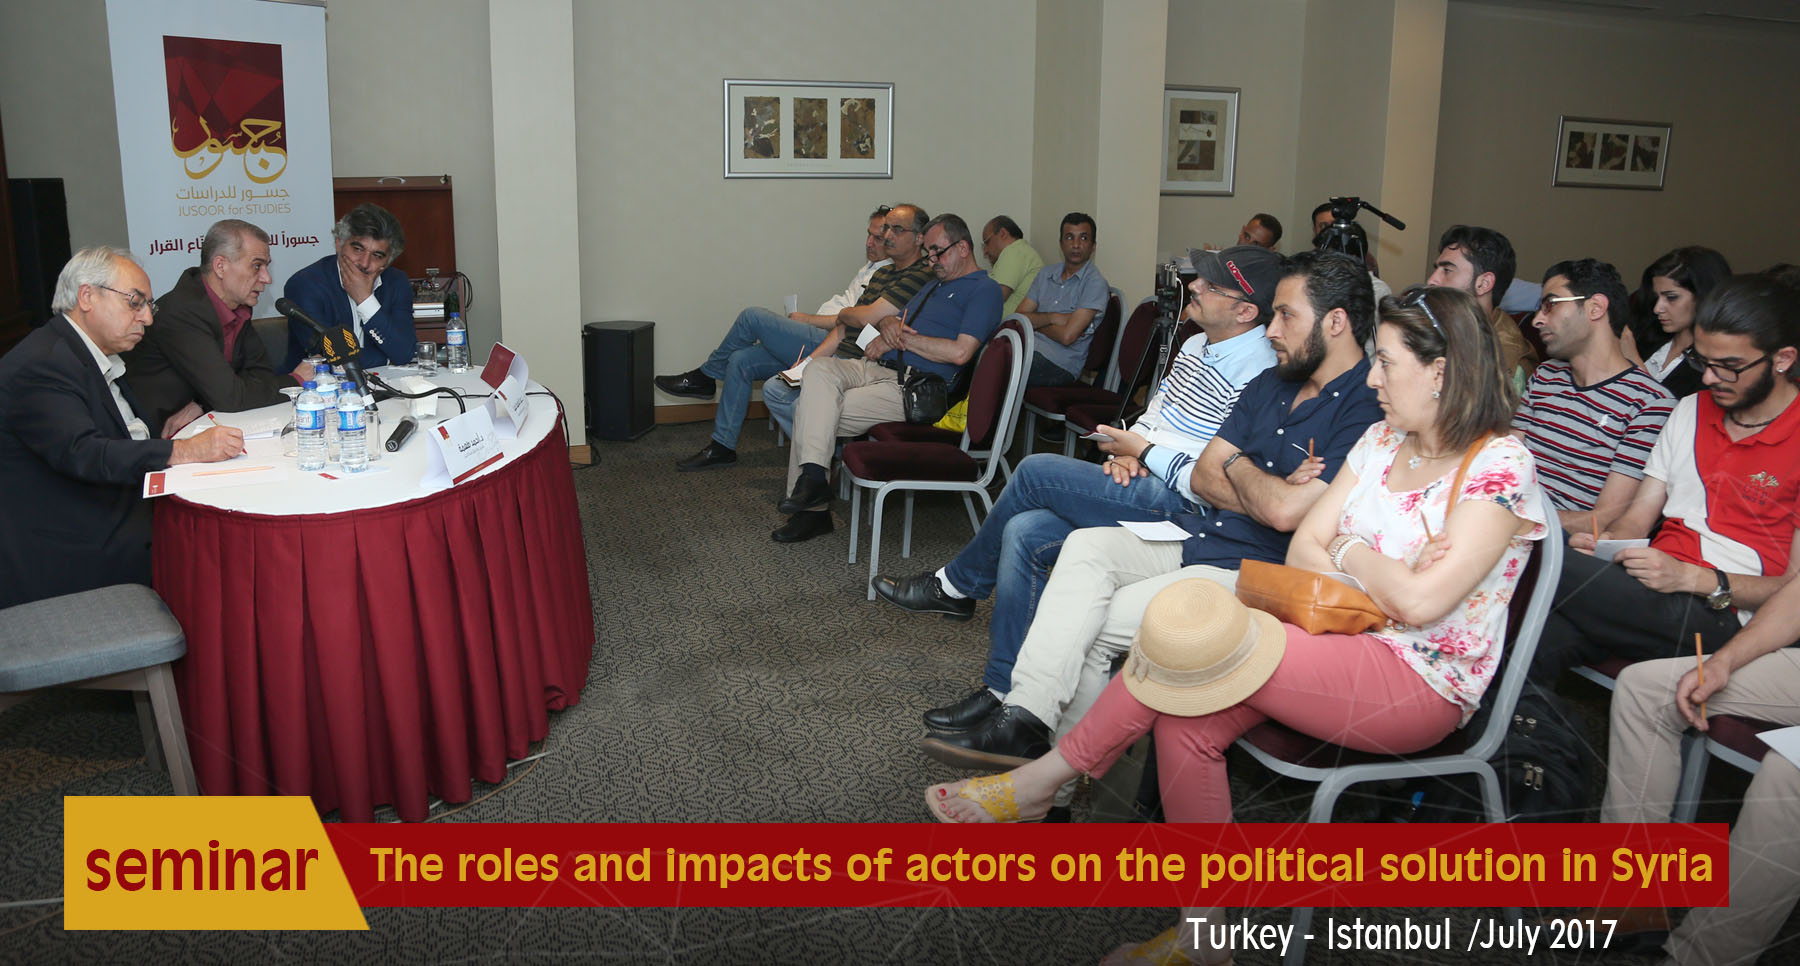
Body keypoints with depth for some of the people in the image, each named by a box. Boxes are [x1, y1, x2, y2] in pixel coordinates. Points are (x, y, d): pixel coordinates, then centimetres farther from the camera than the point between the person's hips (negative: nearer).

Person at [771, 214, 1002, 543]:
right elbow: (887, 319, 27)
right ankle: (812, 475, -27)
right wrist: (889, 325, 1)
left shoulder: (984, 290, -1)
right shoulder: (934, 285, 29)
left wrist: (902, 338, -7)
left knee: (809, 410, -20)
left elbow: (960, 352, -15)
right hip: (876, 369, 8)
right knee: (819, 369, -23)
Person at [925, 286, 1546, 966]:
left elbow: (1420, 601, -21)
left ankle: (1046, 778, -10)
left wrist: (1349, 551, -4)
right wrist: (1383, 576, -11)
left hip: (1423, 683, -7)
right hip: (1345, 651, 7)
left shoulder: (1499, 464, -12)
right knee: (1185, 718, -20)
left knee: (1198, 633, -25)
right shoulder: (1384, 439, 12)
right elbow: (1303, 550, 7)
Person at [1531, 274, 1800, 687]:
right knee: (1539, 640, -32)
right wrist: (1604, 541, -7)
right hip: (1653, 592, 5)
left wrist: (1689, 577, -18)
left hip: (1720, 618, -5)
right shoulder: (1691, 410, 17)